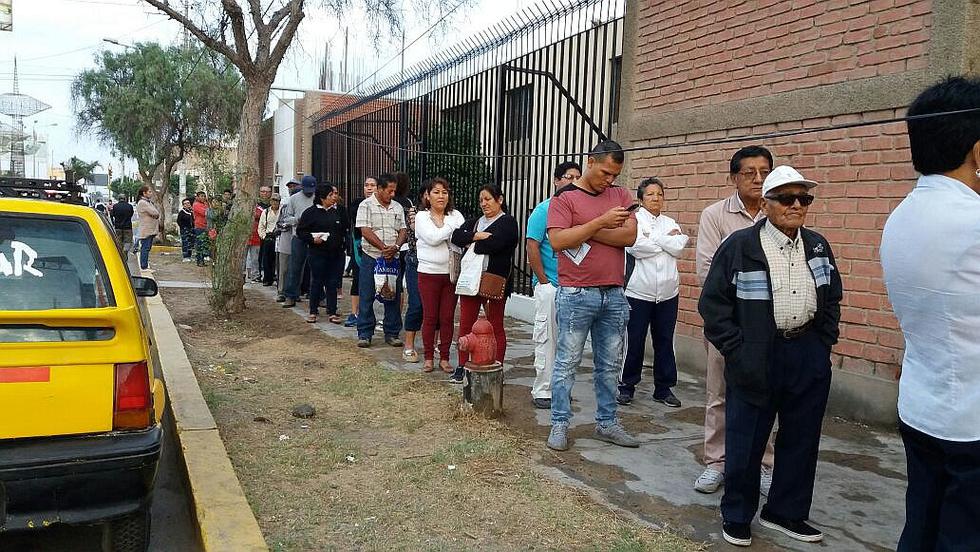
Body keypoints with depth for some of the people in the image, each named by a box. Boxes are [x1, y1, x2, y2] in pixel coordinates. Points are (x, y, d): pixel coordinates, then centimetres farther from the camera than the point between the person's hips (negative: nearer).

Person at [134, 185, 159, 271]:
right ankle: (144, 267, -3)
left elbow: (157, 214, 18)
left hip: (150, 230, 10)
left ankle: (145, 265, 21)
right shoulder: (142, 203, -14)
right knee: (145, 248, -6)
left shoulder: (148, 202, 19)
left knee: (147, 248, 14)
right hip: (146, 231, -10)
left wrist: (156, 216, -1)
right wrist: (156, 215, 0)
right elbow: (155, 213, -19)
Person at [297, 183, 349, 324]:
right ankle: (313, 312, 15)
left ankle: (332, 312, 13)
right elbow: (300, 231, -1)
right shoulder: (311, 212, -2)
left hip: (337, 253, 3)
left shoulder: (339, 211, 9)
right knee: (317, 282, 3)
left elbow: (345, 229, 21)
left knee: (333, 283, 6)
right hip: (318, 253, -3)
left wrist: (343, 240, 6)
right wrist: (312, 239, -13)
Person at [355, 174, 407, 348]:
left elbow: (402, 230, 9)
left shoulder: (397, 207, 13)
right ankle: (364, 334, 9)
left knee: (393, 296, 6)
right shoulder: (366, 205, -2)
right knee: (367, 297, 0)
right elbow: (365, 231, -11)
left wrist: (395, 247, -10)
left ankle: (392, 333, 15)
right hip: (371, 257, -4)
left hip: (392, 258, 4)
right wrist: (384, 248, -15)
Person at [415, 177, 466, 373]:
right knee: (430, 317, 4)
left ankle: (444, 358, 15)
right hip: (429, 273, -2)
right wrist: (451, 227, -8)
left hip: (451, 273, 2)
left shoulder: (455, 215, 8)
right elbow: (432, 238, -15)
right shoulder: (422, 216, 1)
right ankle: (428, 358, 16)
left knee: (448, 317, 5)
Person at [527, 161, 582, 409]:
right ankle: (542, 391, 6)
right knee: (546, 340, -2)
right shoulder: (544, 210, -6)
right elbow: (532, 247, -10)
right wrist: (544, 282, -12)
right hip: (550, 285, -6)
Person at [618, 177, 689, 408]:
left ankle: (664, 388, 20)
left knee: (664, 341, 9)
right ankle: (627, 386, 15)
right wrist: (667, 239, -6)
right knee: (634, 341, 1)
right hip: (639, 291, -4)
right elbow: (636, 246, -17)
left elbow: (678, 248, -3)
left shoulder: (670, 223, 13)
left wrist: (653, 238, -6)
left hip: (667, 293, 4)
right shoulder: (634, 219, 0)